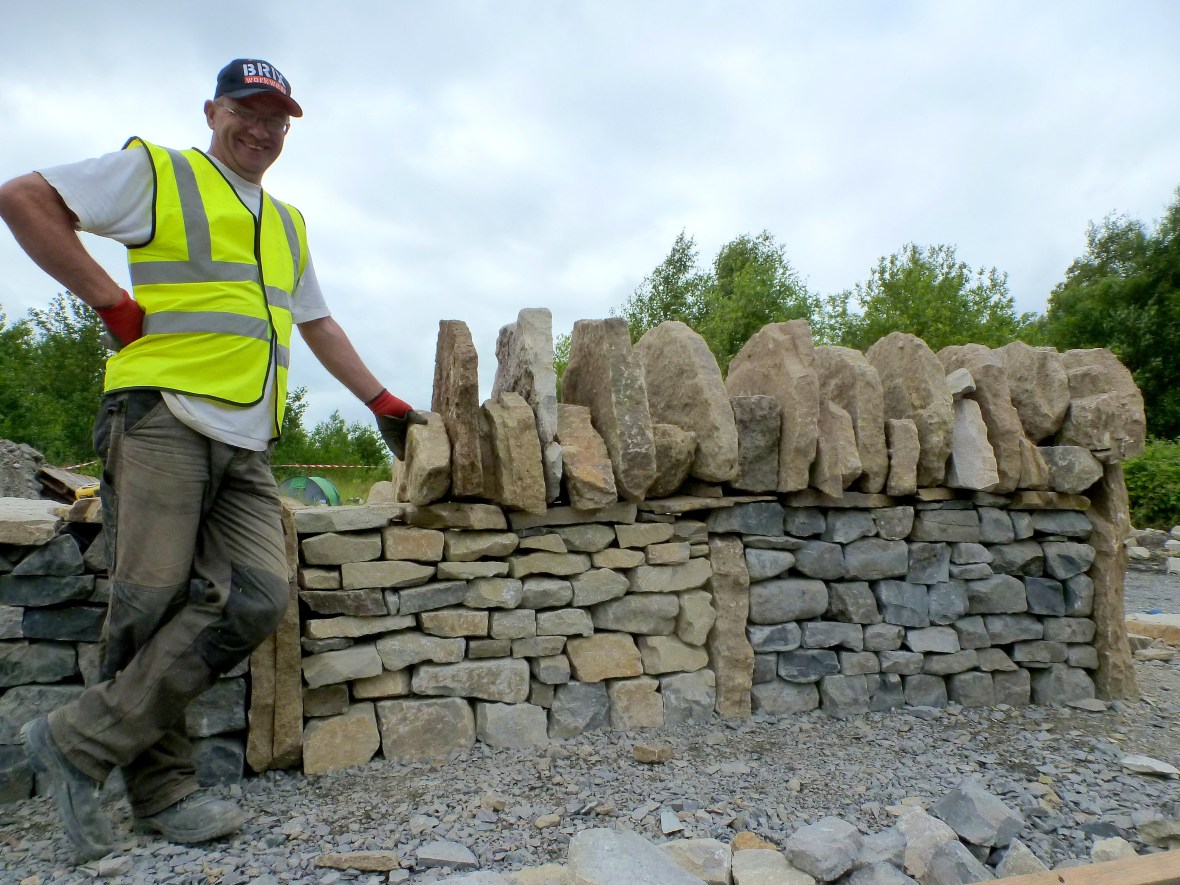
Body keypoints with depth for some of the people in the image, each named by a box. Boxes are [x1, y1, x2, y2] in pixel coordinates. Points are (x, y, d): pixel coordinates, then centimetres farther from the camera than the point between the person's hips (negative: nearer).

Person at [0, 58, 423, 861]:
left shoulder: (289, 225, 29)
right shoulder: (156, 171, 10)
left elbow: (320, 327, 32)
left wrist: (384, 403, 26)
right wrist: (113, 302, -3)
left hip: (247, 445, 6)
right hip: (164, 416, -5)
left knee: (259, 597, -11)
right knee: (153, 603, -8)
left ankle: (81, 742, -2)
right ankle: (161, 790, 6)